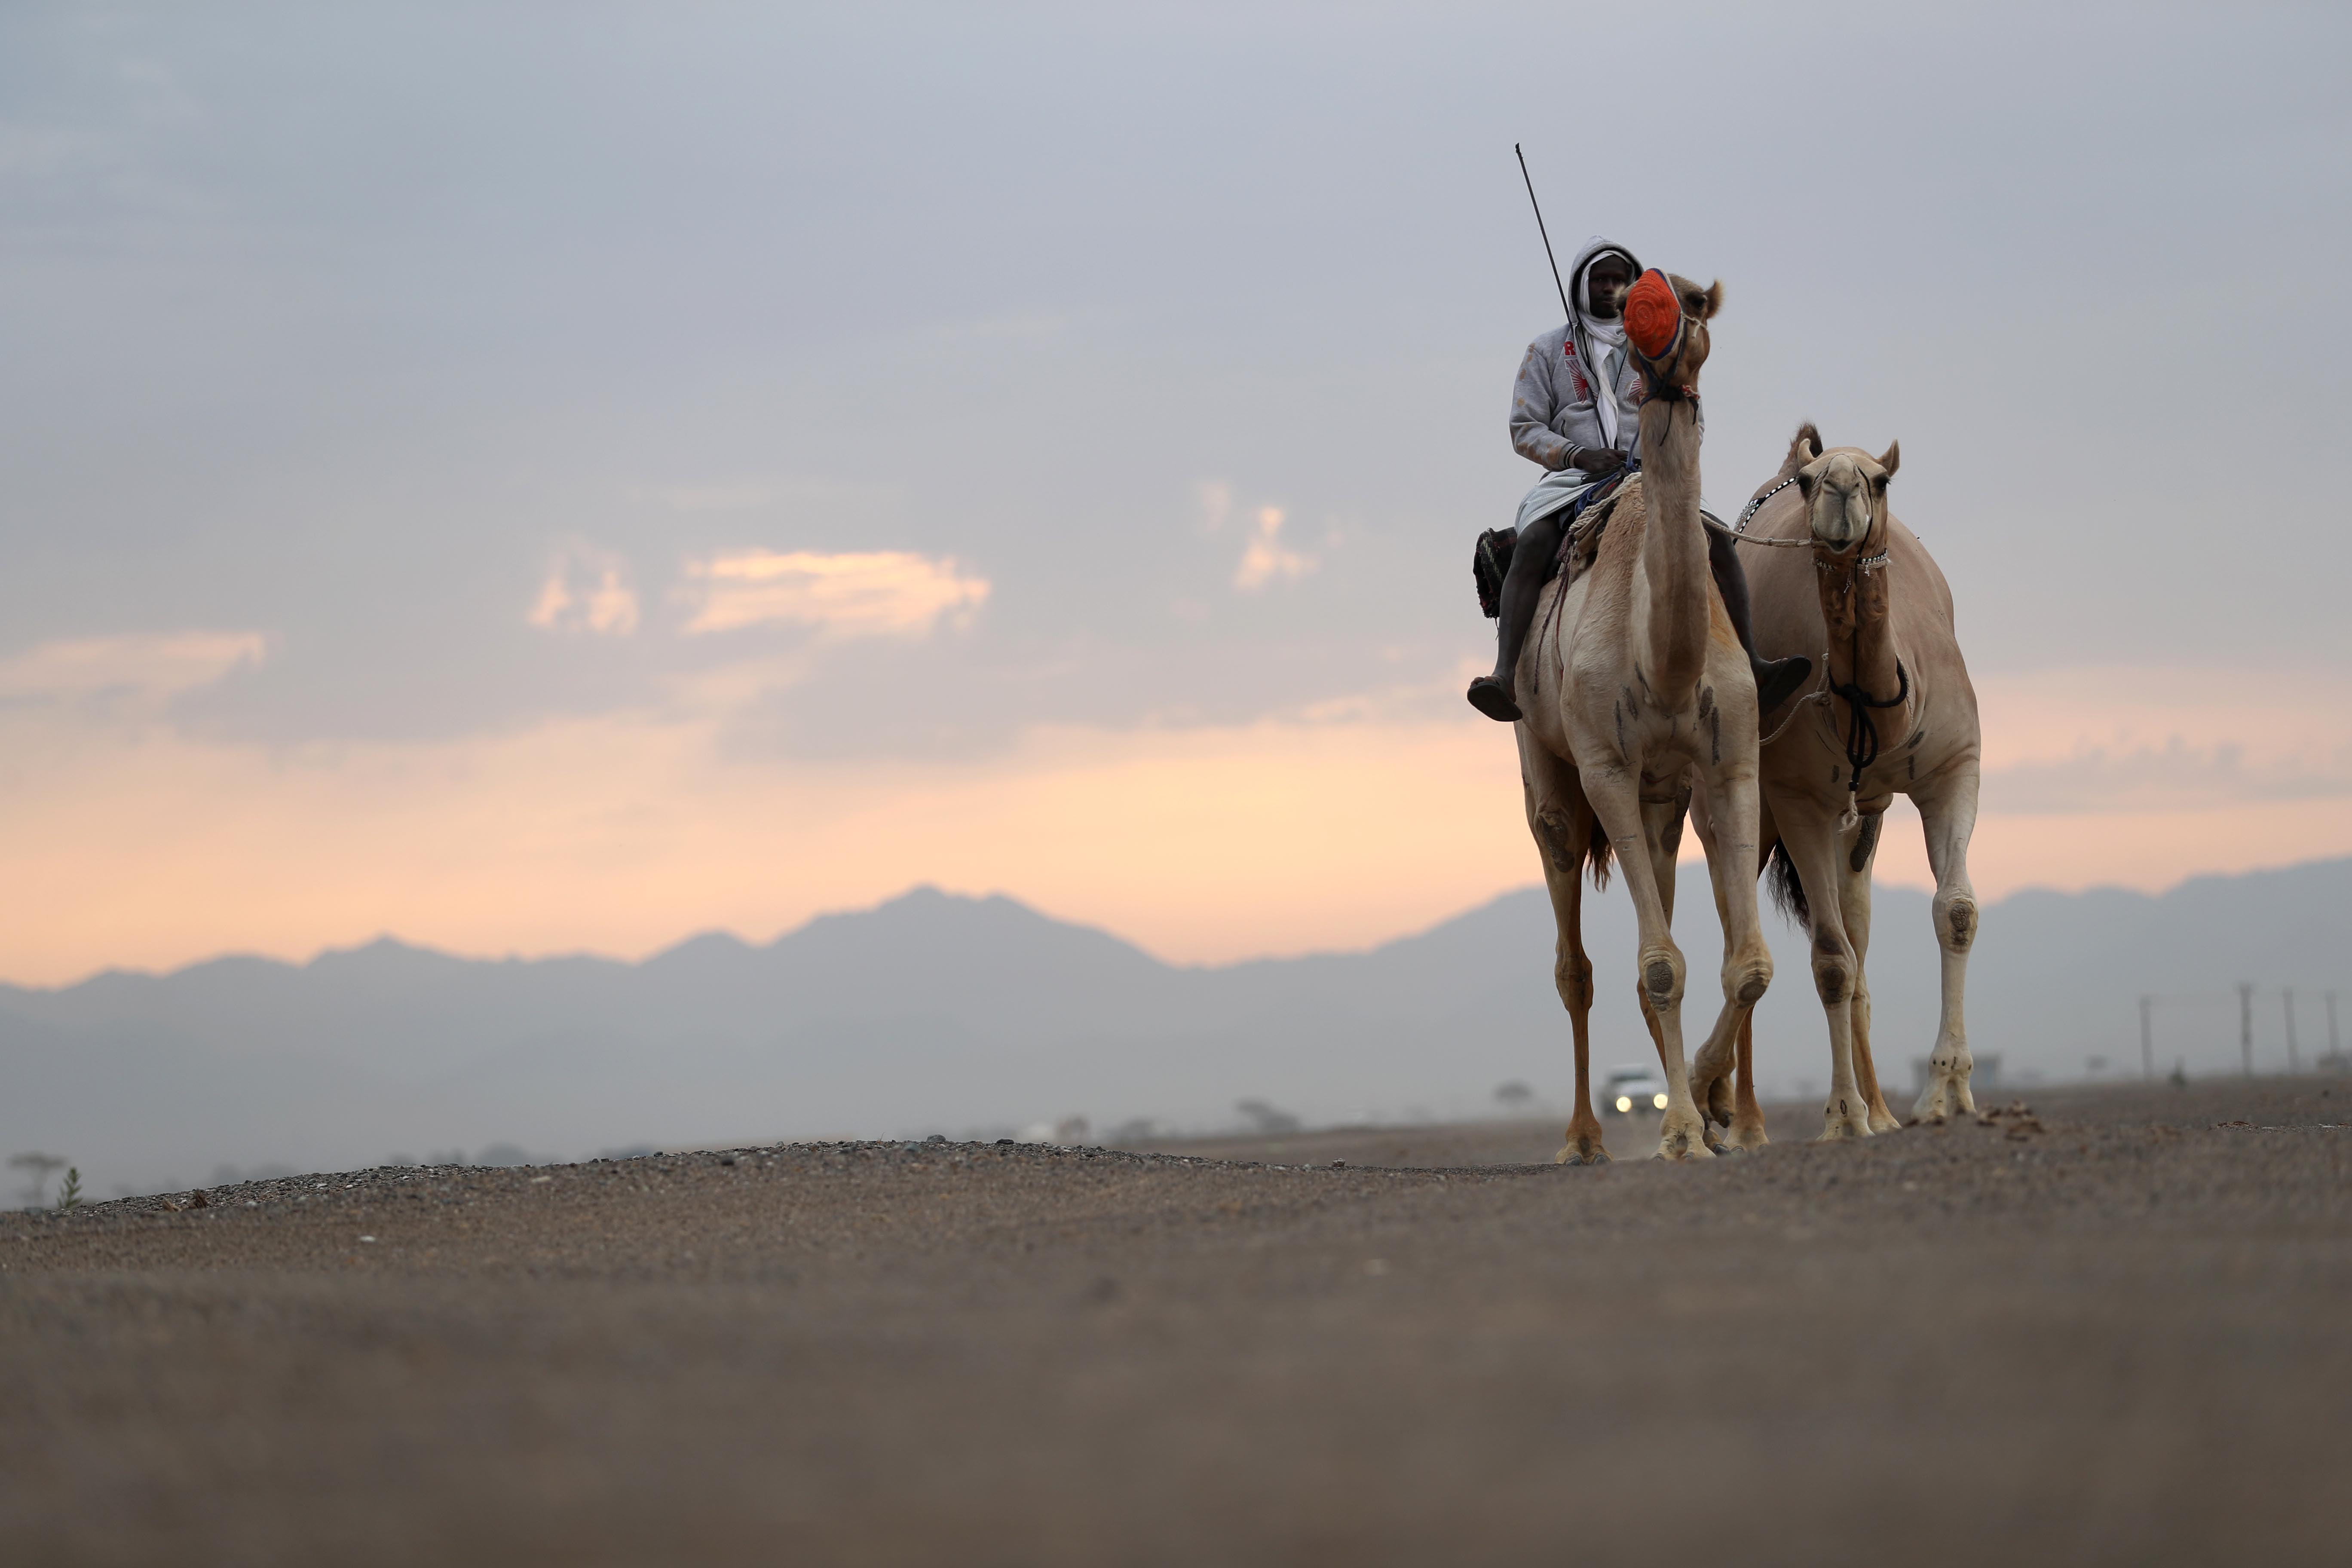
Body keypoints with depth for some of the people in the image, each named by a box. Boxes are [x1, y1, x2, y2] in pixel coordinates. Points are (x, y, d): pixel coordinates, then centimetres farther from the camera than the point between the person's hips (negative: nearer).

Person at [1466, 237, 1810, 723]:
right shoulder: (1548, 351, 13)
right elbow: (1525, 428, 7)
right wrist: (1579, 455, -11)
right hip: (1570, 479, -2)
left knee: (1718, 540, -24)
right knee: (1532, 546, -33)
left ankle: (1751, 666, -30)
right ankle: (1506, 678, -47)